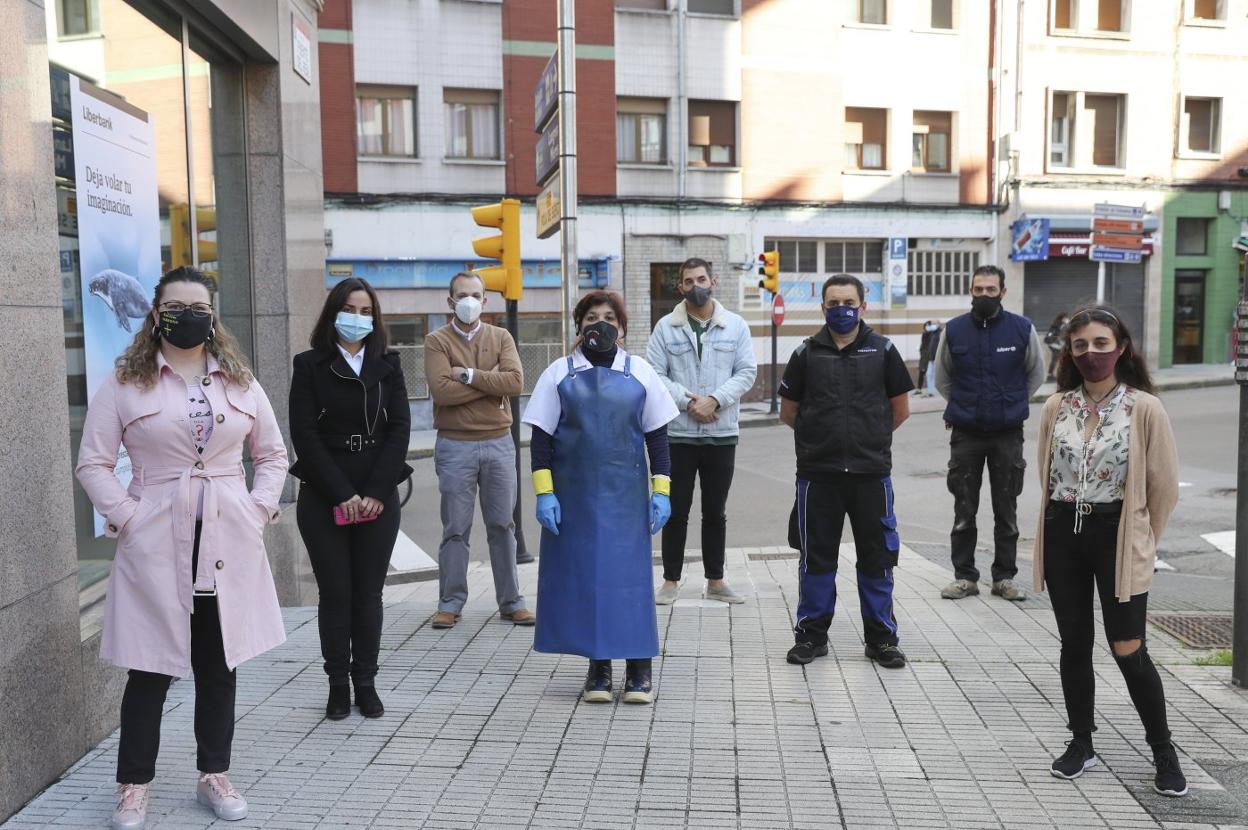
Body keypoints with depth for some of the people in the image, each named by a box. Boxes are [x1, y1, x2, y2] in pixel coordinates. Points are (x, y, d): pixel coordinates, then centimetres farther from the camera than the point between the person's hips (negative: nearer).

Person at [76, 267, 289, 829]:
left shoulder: (240, 381, 8)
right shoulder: (124, 382, 0)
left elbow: (273, 455, 13)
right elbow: (93, 462, -1)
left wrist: (258, 510, 1)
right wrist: (126, 518, -10)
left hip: (228, 542, 3)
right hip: (155, 544, -3)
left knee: (219, 663, 11)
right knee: (151, 667, 3)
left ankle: (214, 775, 24)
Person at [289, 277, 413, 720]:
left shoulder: (387, 366, 8)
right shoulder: (310, 366, 1)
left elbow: (399, 430, 1)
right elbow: (305, 435, -5)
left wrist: (375, 492, -10)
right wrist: (343, 495, -12)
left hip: (379, 498, 2)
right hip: (323, 500, -2)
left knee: (369, 593, 6)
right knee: (335, 593, 4)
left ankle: (366, 683, 17)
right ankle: (338, 684, 15)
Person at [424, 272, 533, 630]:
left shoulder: (501, 337, 8)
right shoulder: (437, 341, 1)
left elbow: (516, 382, -8)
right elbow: (442, 390, -15)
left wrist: (470, 375, -12)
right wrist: (491, 381, -11)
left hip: (499, 442, 2)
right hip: (455, 445, -2)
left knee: (502, 525, 8)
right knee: (455, 529, 3)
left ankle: (511, 601, 17)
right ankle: (450, 603, 14)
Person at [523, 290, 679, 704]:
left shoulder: (640, 373, 5)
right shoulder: (559, 374, 3)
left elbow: (656, 436, 6)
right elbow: (541, 437, 2)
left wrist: (661, 490, 0)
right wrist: (544, 493, -6)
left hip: (625, 495, 0)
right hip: (574, 495, 0)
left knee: (630, 575, 2)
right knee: (582, 575, 4)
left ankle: (638, 669, 14)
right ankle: (597, 669, 17)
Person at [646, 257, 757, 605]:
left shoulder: (736, 326, 5)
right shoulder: (666, 327, 2)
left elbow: (746, 371, -1)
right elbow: (654, 374, -3)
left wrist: (714, 400, -15)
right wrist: (687, 401, -15)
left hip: (722, 433, 1)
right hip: (678, 433, -1)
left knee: (715, 511, 12)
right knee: (676, 511, 5)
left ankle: (715, 581, 22)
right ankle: (670, 580, 16)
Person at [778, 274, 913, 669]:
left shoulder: (882, 350, 3)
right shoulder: (806, 354, 4)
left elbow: (900, 408, 10)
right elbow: (788, 412, 10)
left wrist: (871, 439, 13)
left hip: (871, 473, 0)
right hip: (817, 473, 0)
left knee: (876, 556, 8)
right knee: (816, 556, 8)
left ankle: (881, 637, 21)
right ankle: (812, 633, 21)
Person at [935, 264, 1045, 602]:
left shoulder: (1023, 328, -3)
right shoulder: (954, 330, 0)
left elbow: (1036, 374, 12)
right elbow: (942, 379, 14)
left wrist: (1012, 404, 12)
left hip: (1008, 434, 0)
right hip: (965, 434, 1)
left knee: (1006, 511, 8)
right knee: (964, 511, 6)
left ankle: (1004, 577, 18)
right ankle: (964, 576, 16)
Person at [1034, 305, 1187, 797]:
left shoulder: (1144, 409, -8)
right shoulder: (1056, 407, 3)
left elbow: (1164, 485, -2)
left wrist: (1140, 539, 5)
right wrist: (1070, 516, 15)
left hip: (1117, 536, -3)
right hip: (1063, 534, 3)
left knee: (1128, 651, -1)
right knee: (1074, 645, 11)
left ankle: (1164, 752, 20)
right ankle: (1081, 744, 27)